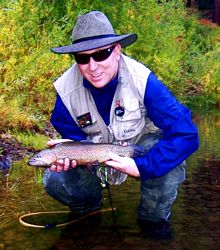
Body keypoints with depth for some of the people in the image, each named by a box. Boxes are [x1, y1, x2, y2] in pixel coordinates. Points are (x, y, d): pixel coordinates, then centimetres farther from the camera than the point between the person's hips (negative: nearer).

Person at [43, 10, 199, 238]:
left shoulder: (142, 80, -33)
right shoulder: (66, 89, -24)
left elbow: (186, 134, -36)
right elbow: (72, 135, -7)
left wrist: (141, 167, -43)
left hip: (140, 143, -2)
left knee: (169, 164, -34)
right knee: (54, 181, -21)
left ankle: (153, 219, -2)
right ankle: (88, 206, 16)